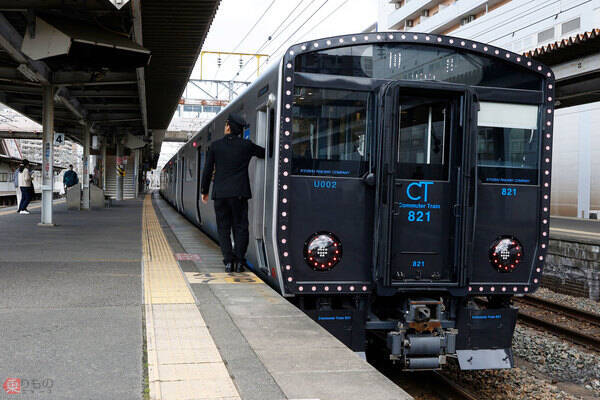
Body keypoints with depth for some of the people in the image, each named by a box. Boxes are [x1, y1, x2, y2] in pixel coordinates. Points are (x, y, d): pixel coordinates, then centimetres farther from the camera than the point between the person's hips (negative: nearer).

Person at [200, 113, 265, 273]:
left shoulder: (215, 145, 2)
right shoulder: (246, 145, 0)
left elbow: (208, 170, 4)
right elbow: (264, 153, 12)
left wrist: (204, 191, 13)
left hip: (220, 193, 1)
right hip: (239, 193, -1)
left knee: (223, 228, 7)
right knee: (240, 227, 6)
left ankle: (228, 261, 2)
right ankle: (239, 261, 1)